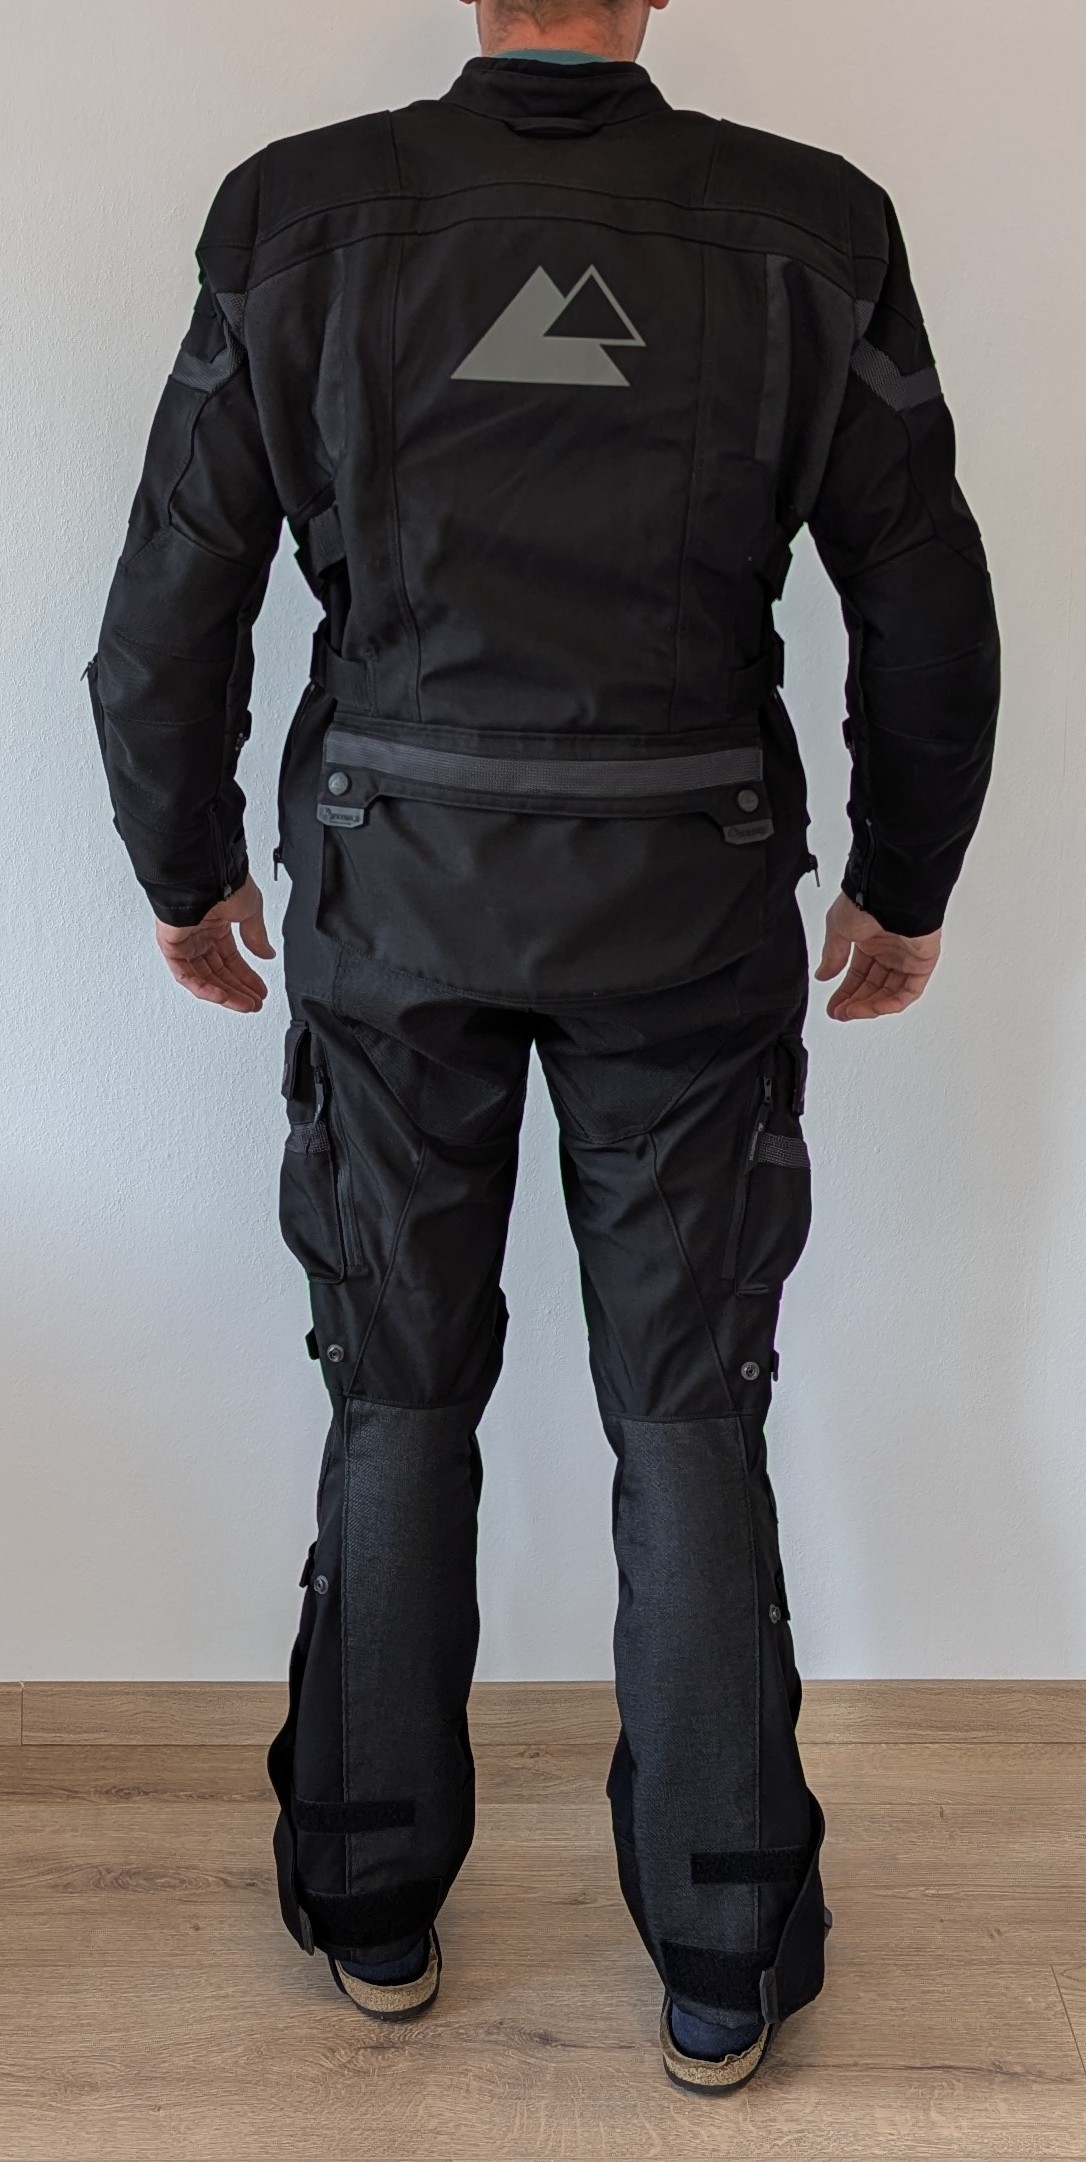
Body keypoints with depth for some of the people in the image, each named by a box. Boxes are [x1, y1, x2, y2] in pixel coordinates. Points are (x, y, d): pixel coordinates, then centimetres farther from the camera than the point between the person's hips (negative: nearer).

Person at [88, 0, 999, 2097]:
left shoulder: (300, 214, -4)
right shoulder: (810, 228, -4)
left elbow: (166, 615, -2)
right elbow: (930, 618, 1)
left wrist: (184, 870, 14)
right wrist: (905, 887, 15)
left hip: (394, 893, 1)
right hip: (688, 901, 0)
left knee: (399, 1394, 14)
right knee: (690, 1414, 9)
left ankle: (376, 1909, 28)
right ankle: (723, 1966, 20)